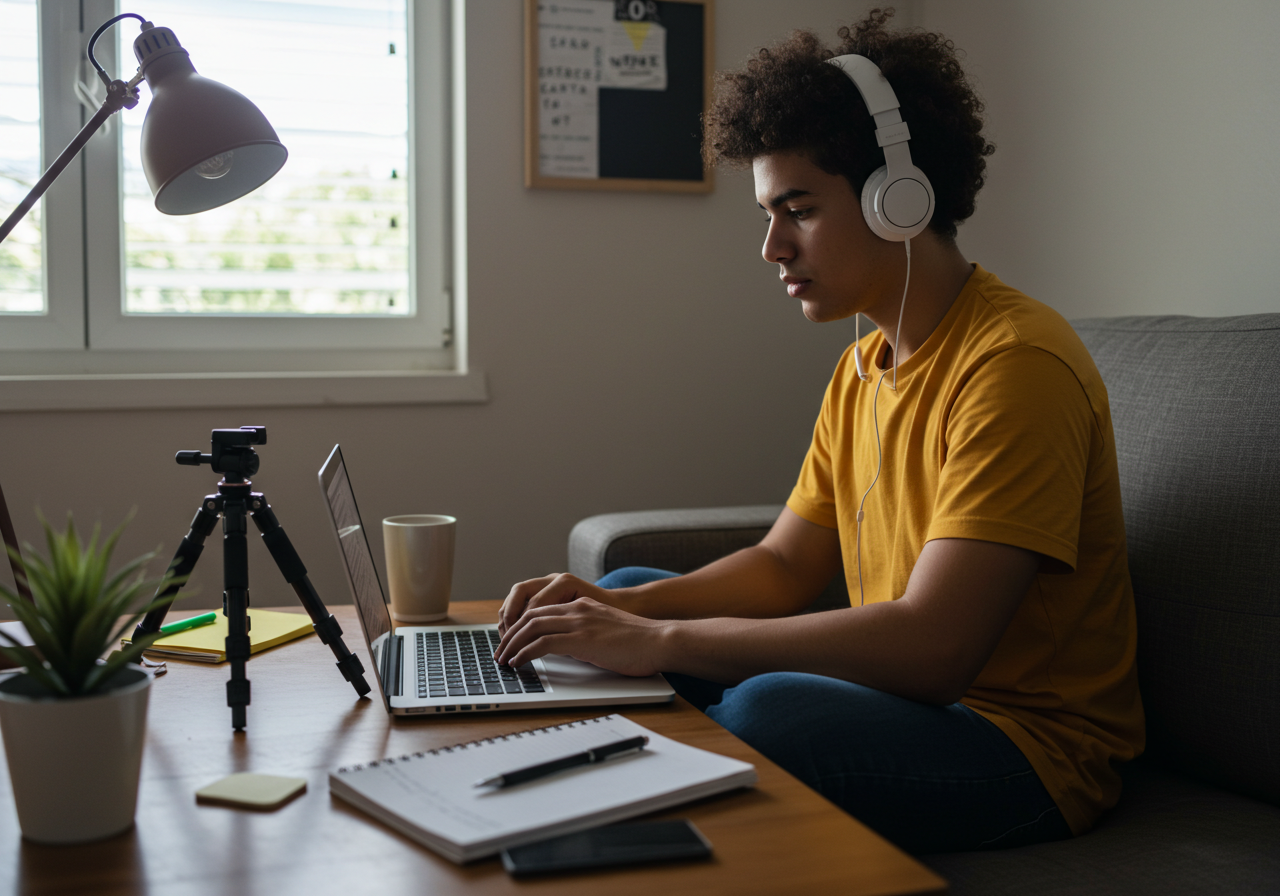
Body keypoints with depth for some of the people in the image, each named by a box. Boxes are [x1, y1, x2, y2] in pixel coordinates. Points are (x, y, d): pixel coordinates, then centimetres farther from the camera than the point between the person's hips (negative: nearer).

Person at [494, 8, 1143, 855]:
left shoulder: (1016, 364, -22)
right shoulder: (864, 366, 9)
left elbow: (930, 646, -31)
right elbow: (783, 568, 12)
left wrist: (662, 639, -27)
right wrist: (626, 611, -6)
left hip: (1028, 742, -9)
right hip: (901, 690, 9)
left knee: (767, 712, -37)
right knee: (626, 593, 12)